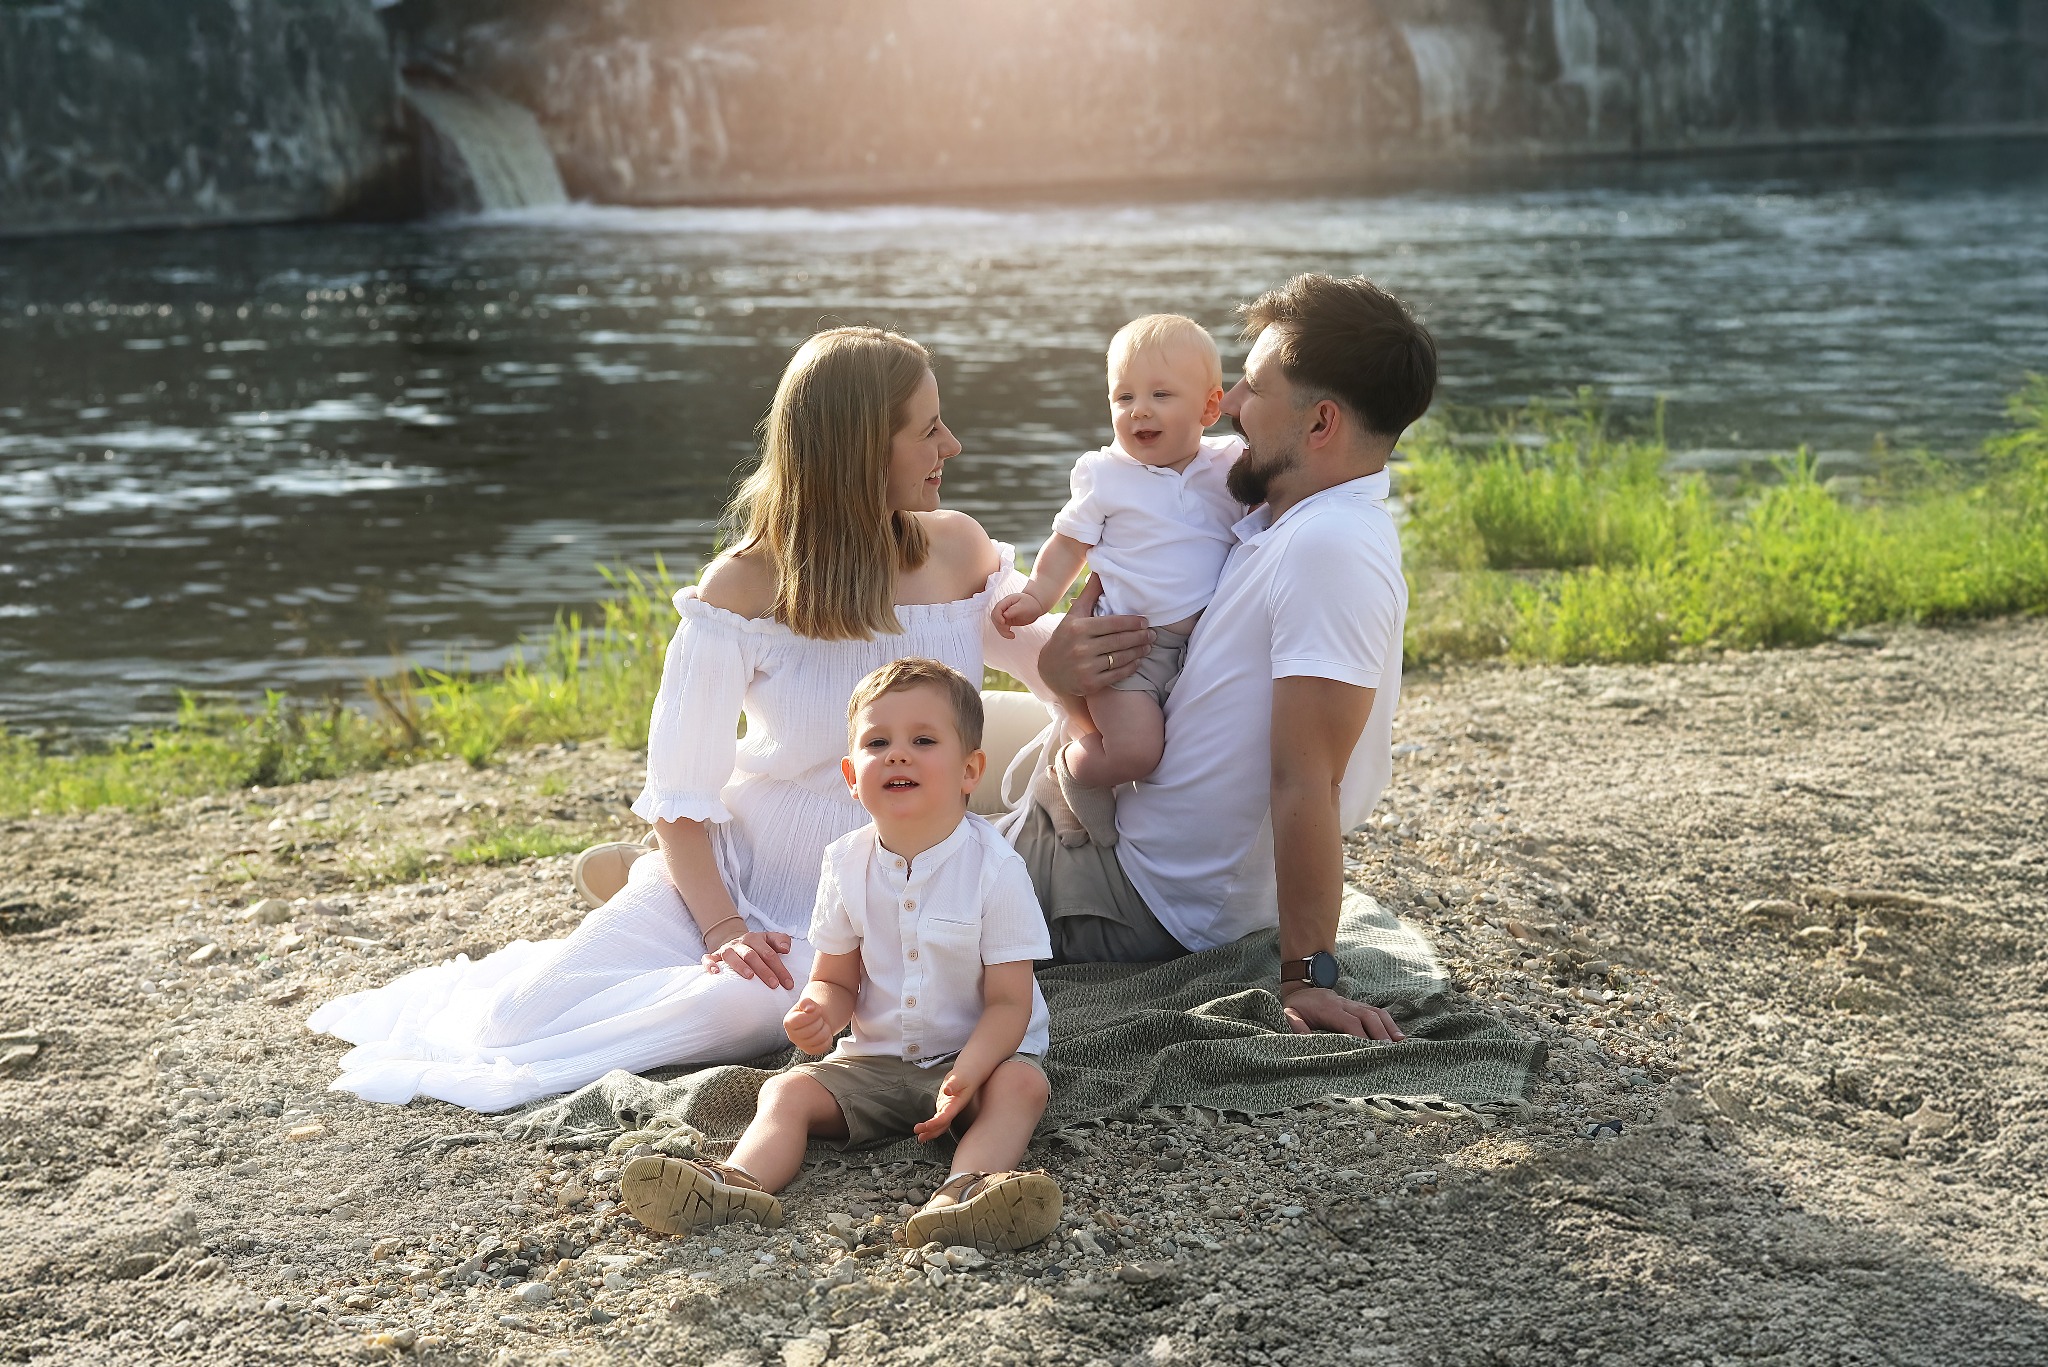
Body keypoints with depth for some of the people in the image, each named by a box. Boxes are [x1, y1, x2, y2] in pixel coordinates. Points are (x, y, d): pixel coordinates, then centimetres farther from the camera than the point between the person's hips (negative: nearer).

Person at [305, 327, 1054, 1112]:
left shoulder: (957, 552, -1)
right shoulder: (742, 590, -12)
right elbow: (681, 794, -10)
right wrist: (721, 928, -20)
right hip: (734, 872, -1)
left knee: (744, 1006, -34)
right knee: (518, 1016, -18)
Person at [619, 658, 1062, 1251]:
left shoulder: (994, 868, -15)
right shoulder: (847, 864, -2)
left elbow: (1009, 1001, -14)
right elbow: (836, 979, 5)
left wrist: (965, 1076, -31)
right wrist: (820, 1011, -20)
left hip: (977, 1053, -3)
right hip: (875, 1058, 4)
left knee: (1021, 1084, -32)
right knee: (788, 1091, -16)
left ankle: (967, 1187, -56)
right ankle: (739, 1183, -41)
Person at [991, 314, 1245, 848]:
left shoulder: (1231, 466, 3)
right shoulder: (1104, 475, -1)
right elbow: (1069, 544, 6)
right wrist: (1037, 595, -5)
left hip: (1207, 643, 4)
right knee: (1135, 751, -20)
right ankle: (1069, 771, 12)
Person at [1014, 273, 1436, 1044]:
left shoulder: (1330, 550, -27)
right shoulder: (1268, 522, 5)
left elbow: (1304, 784, -29)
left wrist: (1306, 977, -29)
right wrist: (1062, 662, -14)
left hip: (1152, 903, -10)